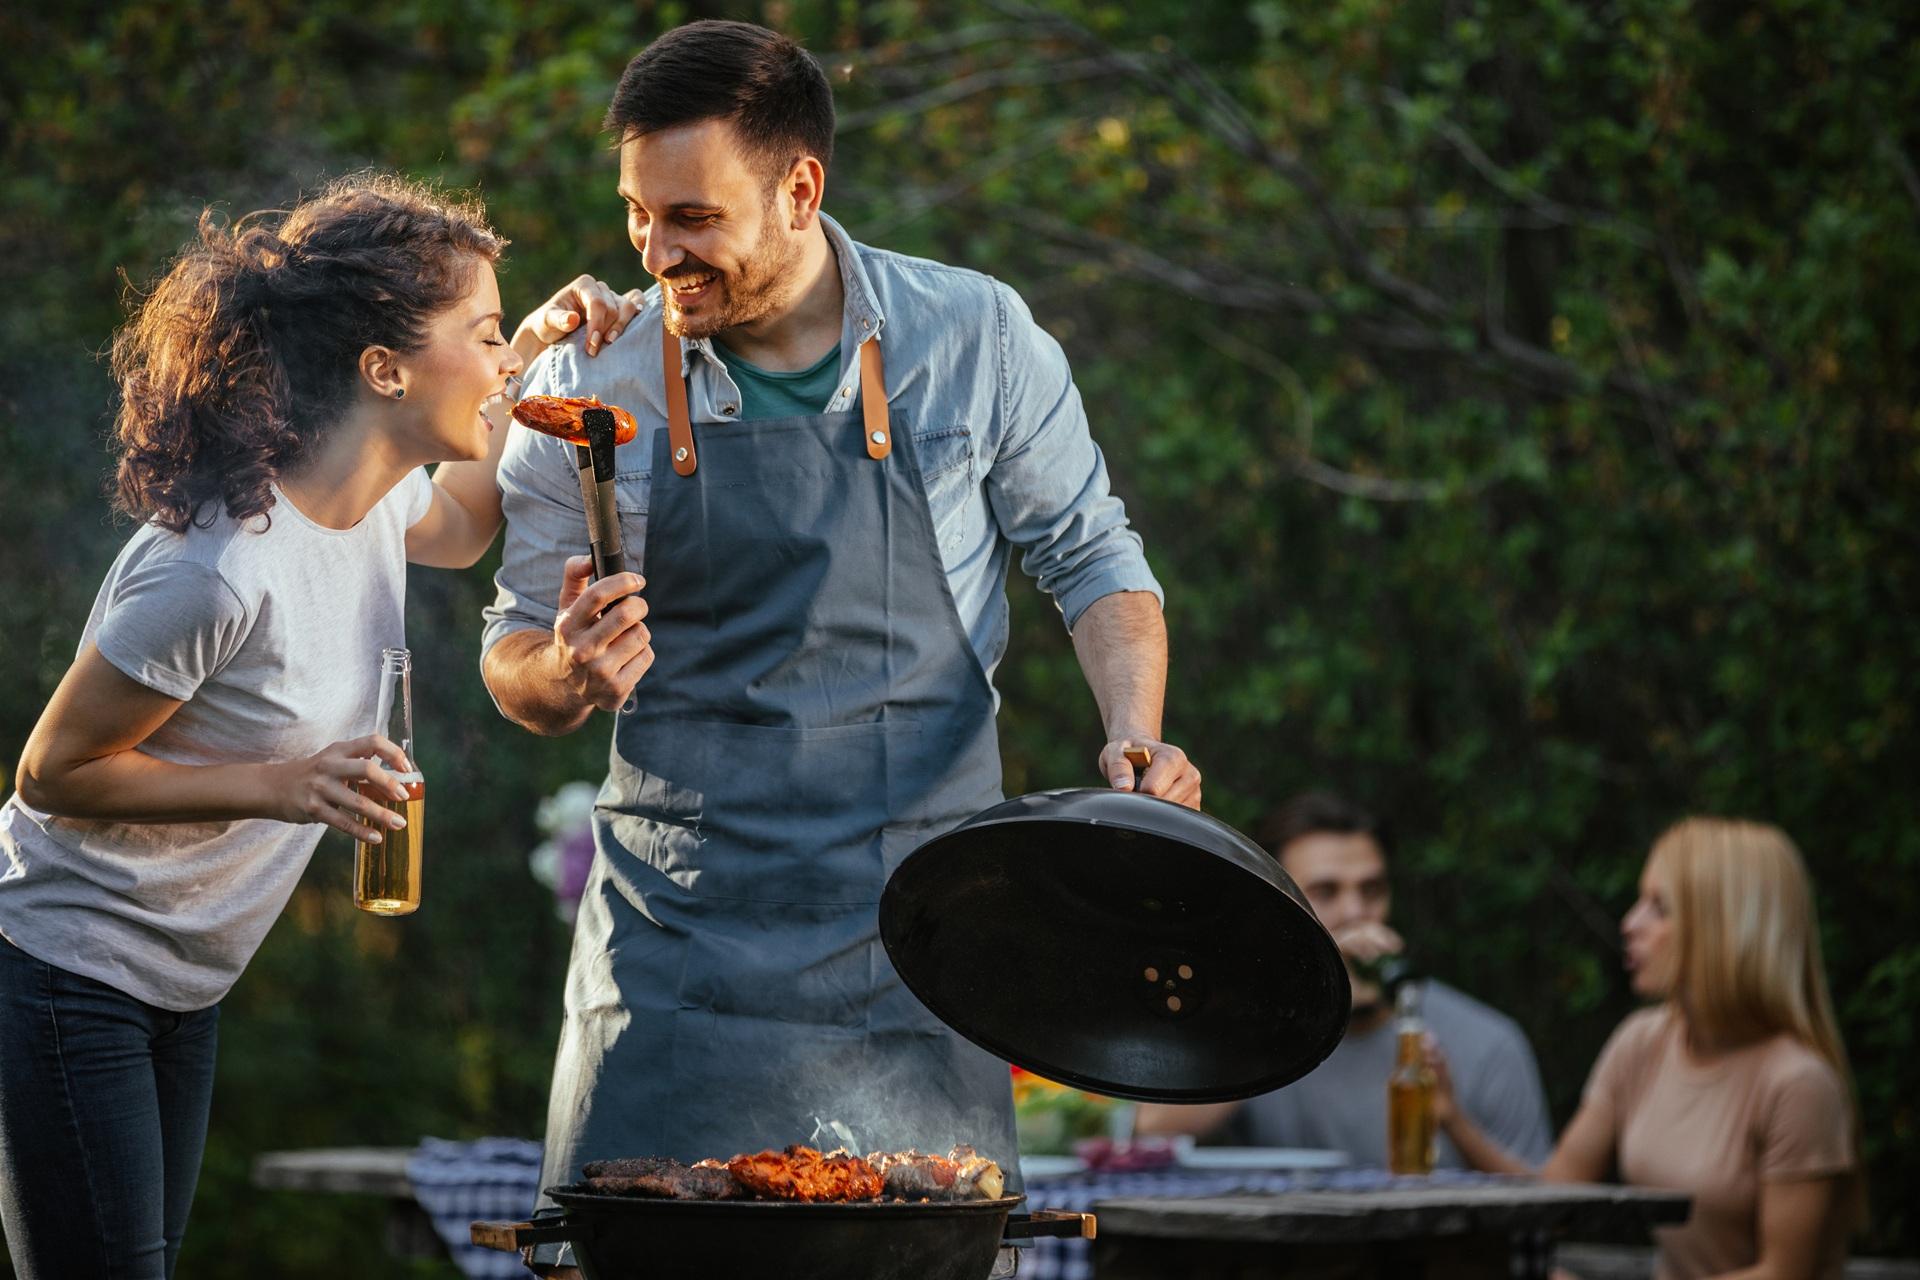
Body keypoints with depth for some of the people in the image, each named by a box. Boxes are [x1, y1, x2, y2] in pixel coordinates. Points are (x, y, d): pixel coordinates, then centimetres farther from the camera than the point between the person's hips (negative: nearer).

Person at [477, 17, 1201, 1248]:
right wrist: (566, 674, -16)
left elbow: (1091, 557, 9)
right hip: (682, 929, 0)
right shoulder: (591, 383, 0)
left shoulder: (975, 338, -1)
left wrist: (1136, 734, -9)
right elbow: (515, 658, 8)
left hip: (921, 938, 0)